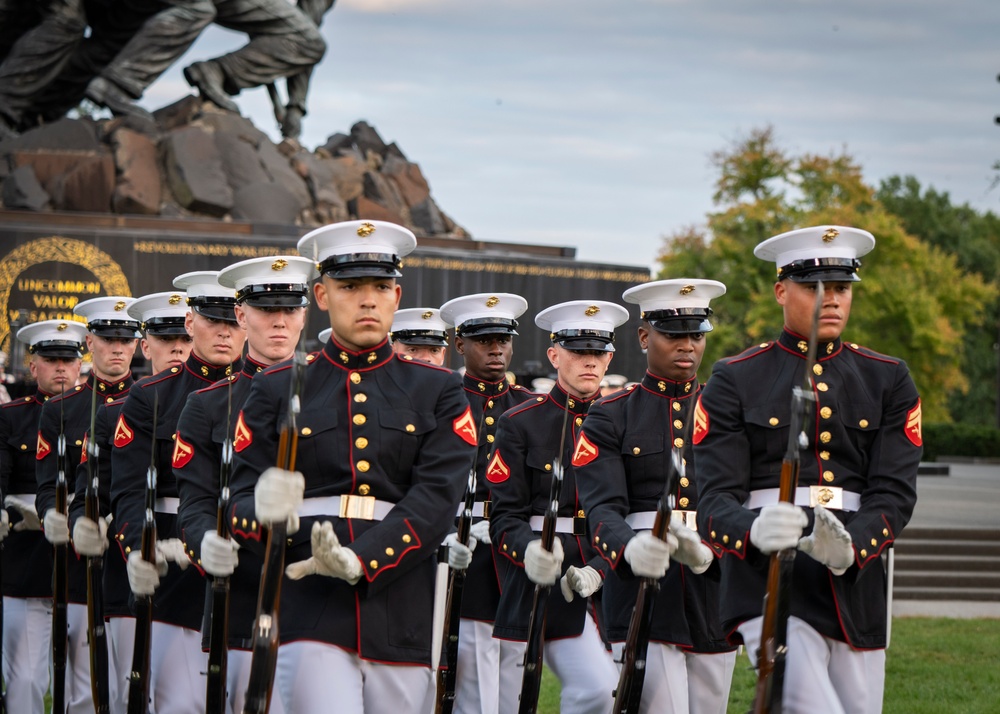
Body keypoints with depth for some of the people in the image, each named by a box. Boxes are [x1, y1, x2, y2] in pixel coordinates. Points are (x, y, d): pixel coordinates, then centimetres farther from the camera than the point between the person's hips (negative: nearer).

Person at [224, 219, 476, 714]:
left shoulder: (438, 392, 10)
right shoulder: (277, 390, 10)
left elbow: (436, 499, -4)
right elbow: (241, 498, 4)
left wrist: (361, 561, -19)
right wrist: (266, 511, -22)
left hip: (403, 613, 2)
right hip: (311, 613, -2)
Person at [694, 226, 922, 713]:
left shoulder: (888, 381, 11)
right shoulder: (734, 382, 4)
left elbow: (896, 491, 0)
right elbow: (716, 499, -5)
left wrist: (851, 545, -22)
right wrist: (755, 530, -30)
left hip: (857, 585, 4)